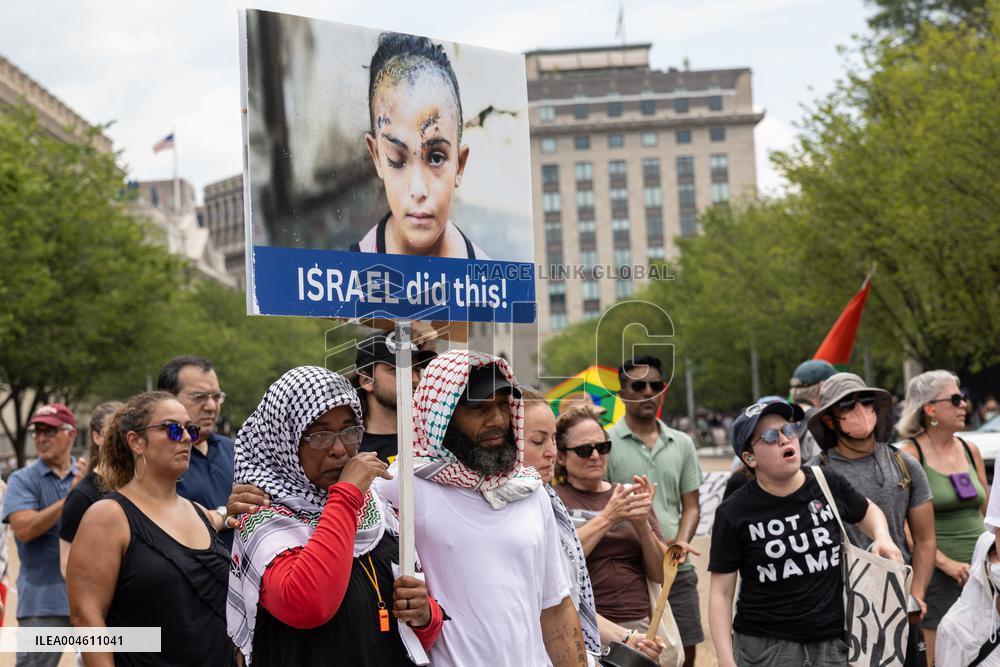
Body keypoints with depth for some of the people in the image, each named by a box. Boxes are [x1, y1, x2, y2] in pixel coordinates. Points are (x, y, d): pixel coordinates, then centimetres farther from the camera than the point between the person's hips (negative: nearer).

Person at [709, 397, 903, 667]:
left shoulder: (829, 485, 1)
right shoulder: (734, 514, -6)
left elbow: (868, 511, 23)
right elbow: (721, 593, -4)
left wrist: (883, 538, 2)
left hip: (835, 641, 2)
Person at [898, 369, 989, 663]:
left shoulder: (970, 450, 11)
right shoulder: (909, 455, -8)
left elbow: (988, 513, 18)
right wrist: (947, 564, -18)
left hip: (980, 570, 6)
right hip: (937, 573, -6)